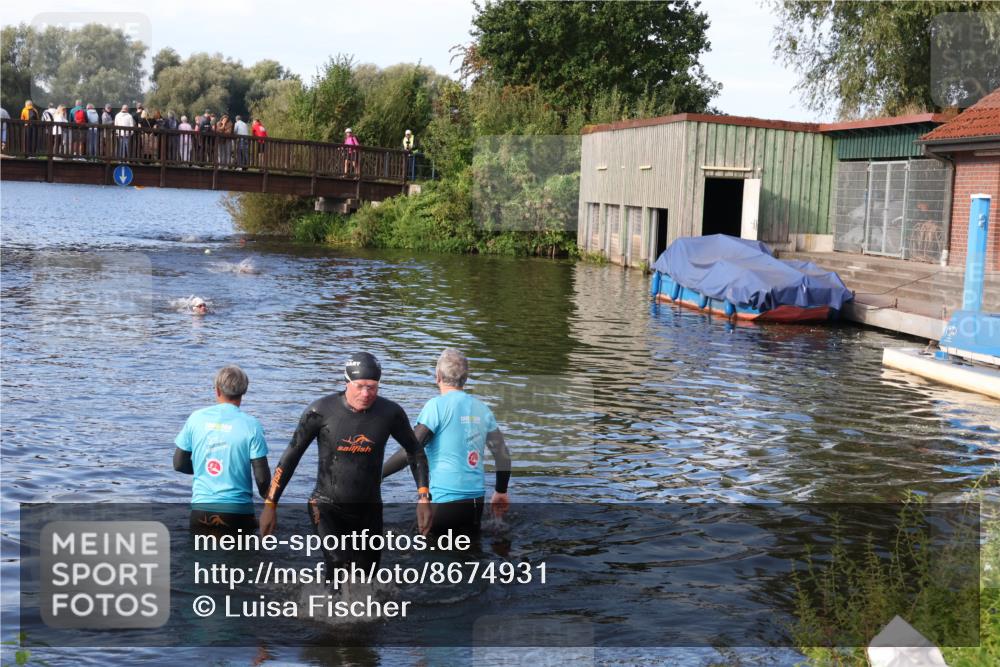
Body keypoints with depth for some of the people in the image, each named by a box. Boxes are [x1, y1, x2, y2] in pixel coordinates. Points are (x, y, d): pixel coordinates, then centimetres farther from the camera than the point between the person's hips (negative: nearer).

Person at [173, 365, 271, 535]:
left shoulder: (196, 418, 0)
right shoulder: (251, 425, -8)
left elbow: (179, 464, 6)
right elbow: (262, 477, -11)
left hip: (201, 509, 3)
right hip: (237, 509, -3)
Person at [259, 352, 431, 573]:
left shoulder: (390, 413, -8)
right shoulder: (322, 410, -14)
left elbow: (415, 451, 7)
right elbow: (292, 455, -4)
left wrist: (423, 498, -3)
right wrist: (270, 504, -3)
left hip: (369, 511, 3)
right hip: (328, 507, -3)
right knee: (341, 566, -25)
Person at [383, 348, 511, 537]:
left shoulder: (437, 405, -10)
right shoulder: (481, 408, 8)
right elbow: (503, 454, 13)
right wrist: (501, 492, 26)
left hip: (443, 501, -6)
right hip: (476, 501, 6)